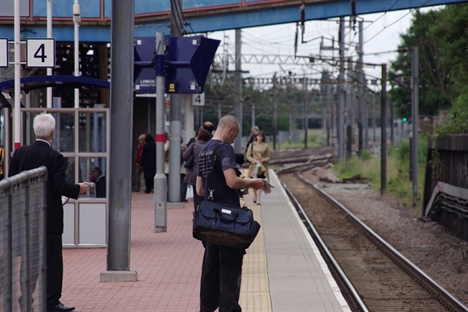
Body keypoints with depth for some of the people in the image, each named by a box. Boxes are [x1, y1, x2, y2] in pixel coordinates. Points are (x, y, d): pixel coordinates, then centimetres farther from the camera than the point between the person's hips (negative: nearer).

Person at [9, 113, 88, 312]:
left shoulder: (20, 153, 1)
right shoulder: (55, 157, -15)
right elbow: (60, 186, -18)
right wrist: (78, 189, -1)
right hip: (49, 217, -5)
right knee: (52, 260, 2)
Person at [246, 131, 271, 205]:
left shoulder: (265, 146, 4)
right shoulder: (252, 145, 5)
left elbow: (269, 156, 10)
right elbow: (248, 155, 4)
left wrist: (265, 159, -11)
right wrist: (254, 160, -11)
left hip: (262, 166, -1)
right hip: (254, 166, 1)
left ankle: (258, 200, -14)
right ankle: (255, 197, 25)